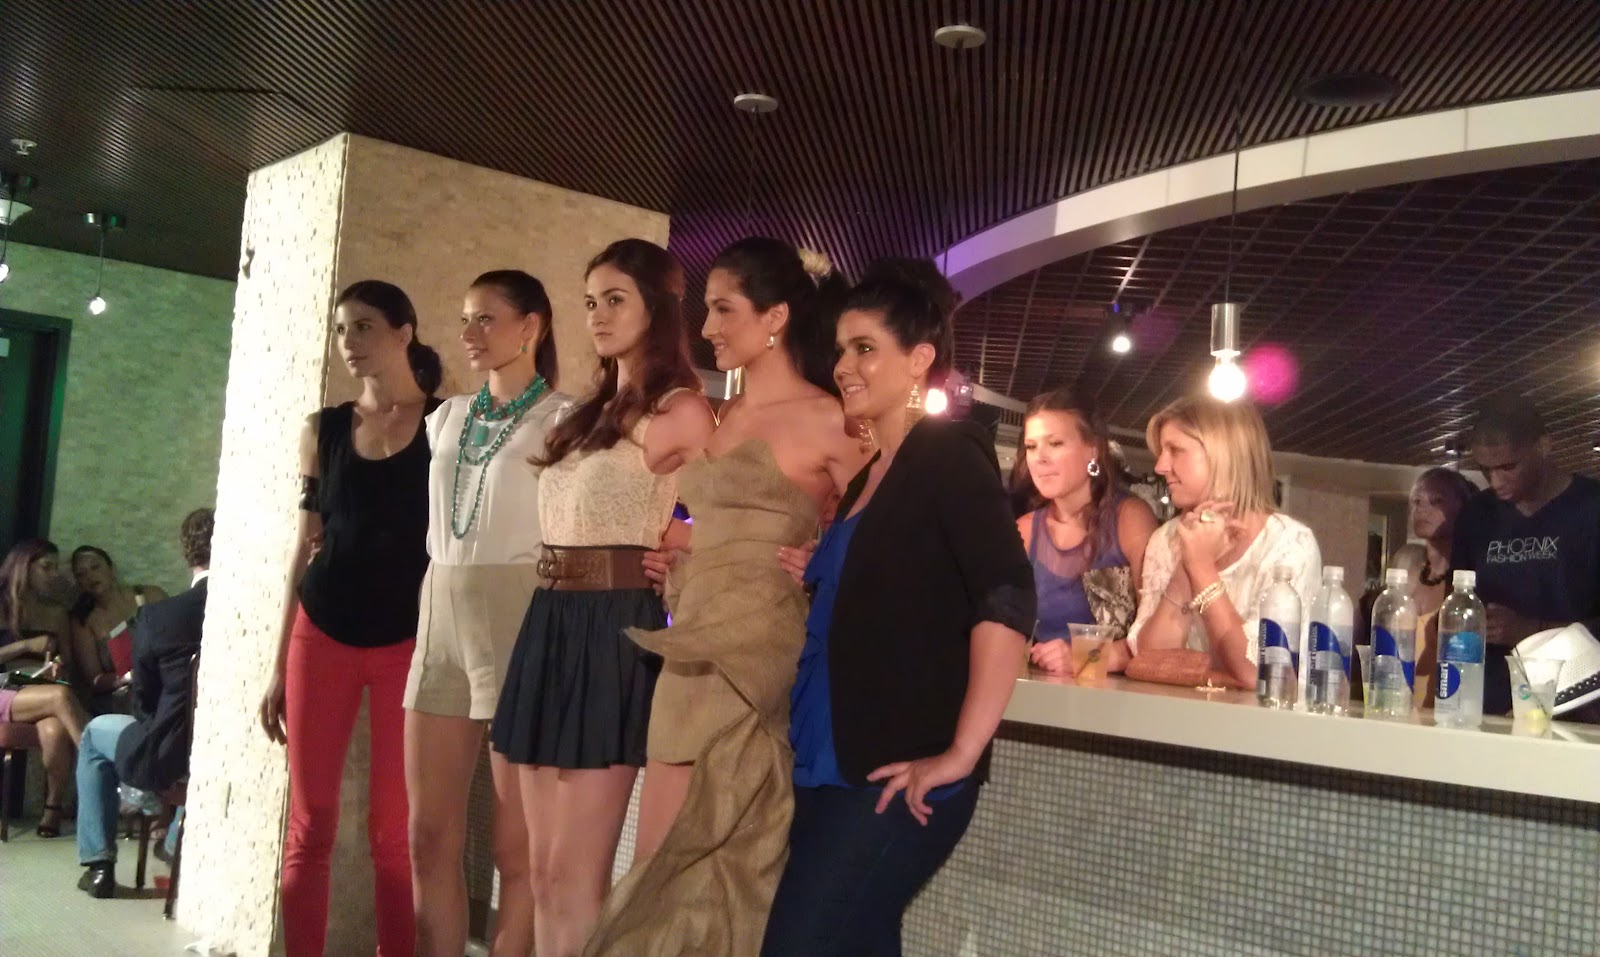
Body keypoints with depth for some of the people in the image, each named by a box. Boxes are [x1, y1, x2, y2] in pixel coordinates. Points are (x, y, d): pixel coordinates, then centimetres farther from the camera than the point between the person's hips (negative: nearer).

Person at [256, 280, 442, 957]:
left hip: (409, 640, -3)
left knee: (394, 828, 2)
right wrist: (280, 667, 10)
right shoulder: (323, 430, 8)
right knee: (310, 825, 5)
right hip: (322, 634, 3)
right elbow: (305, 546, 11)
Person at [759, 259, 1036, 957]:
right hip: (831, 769, 8)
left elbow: (1007, 598, -21)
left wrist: (960, 755, -22)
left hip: (892, 780, -8)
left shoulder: (949, 455, -9)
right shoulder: (869, 475, 16)